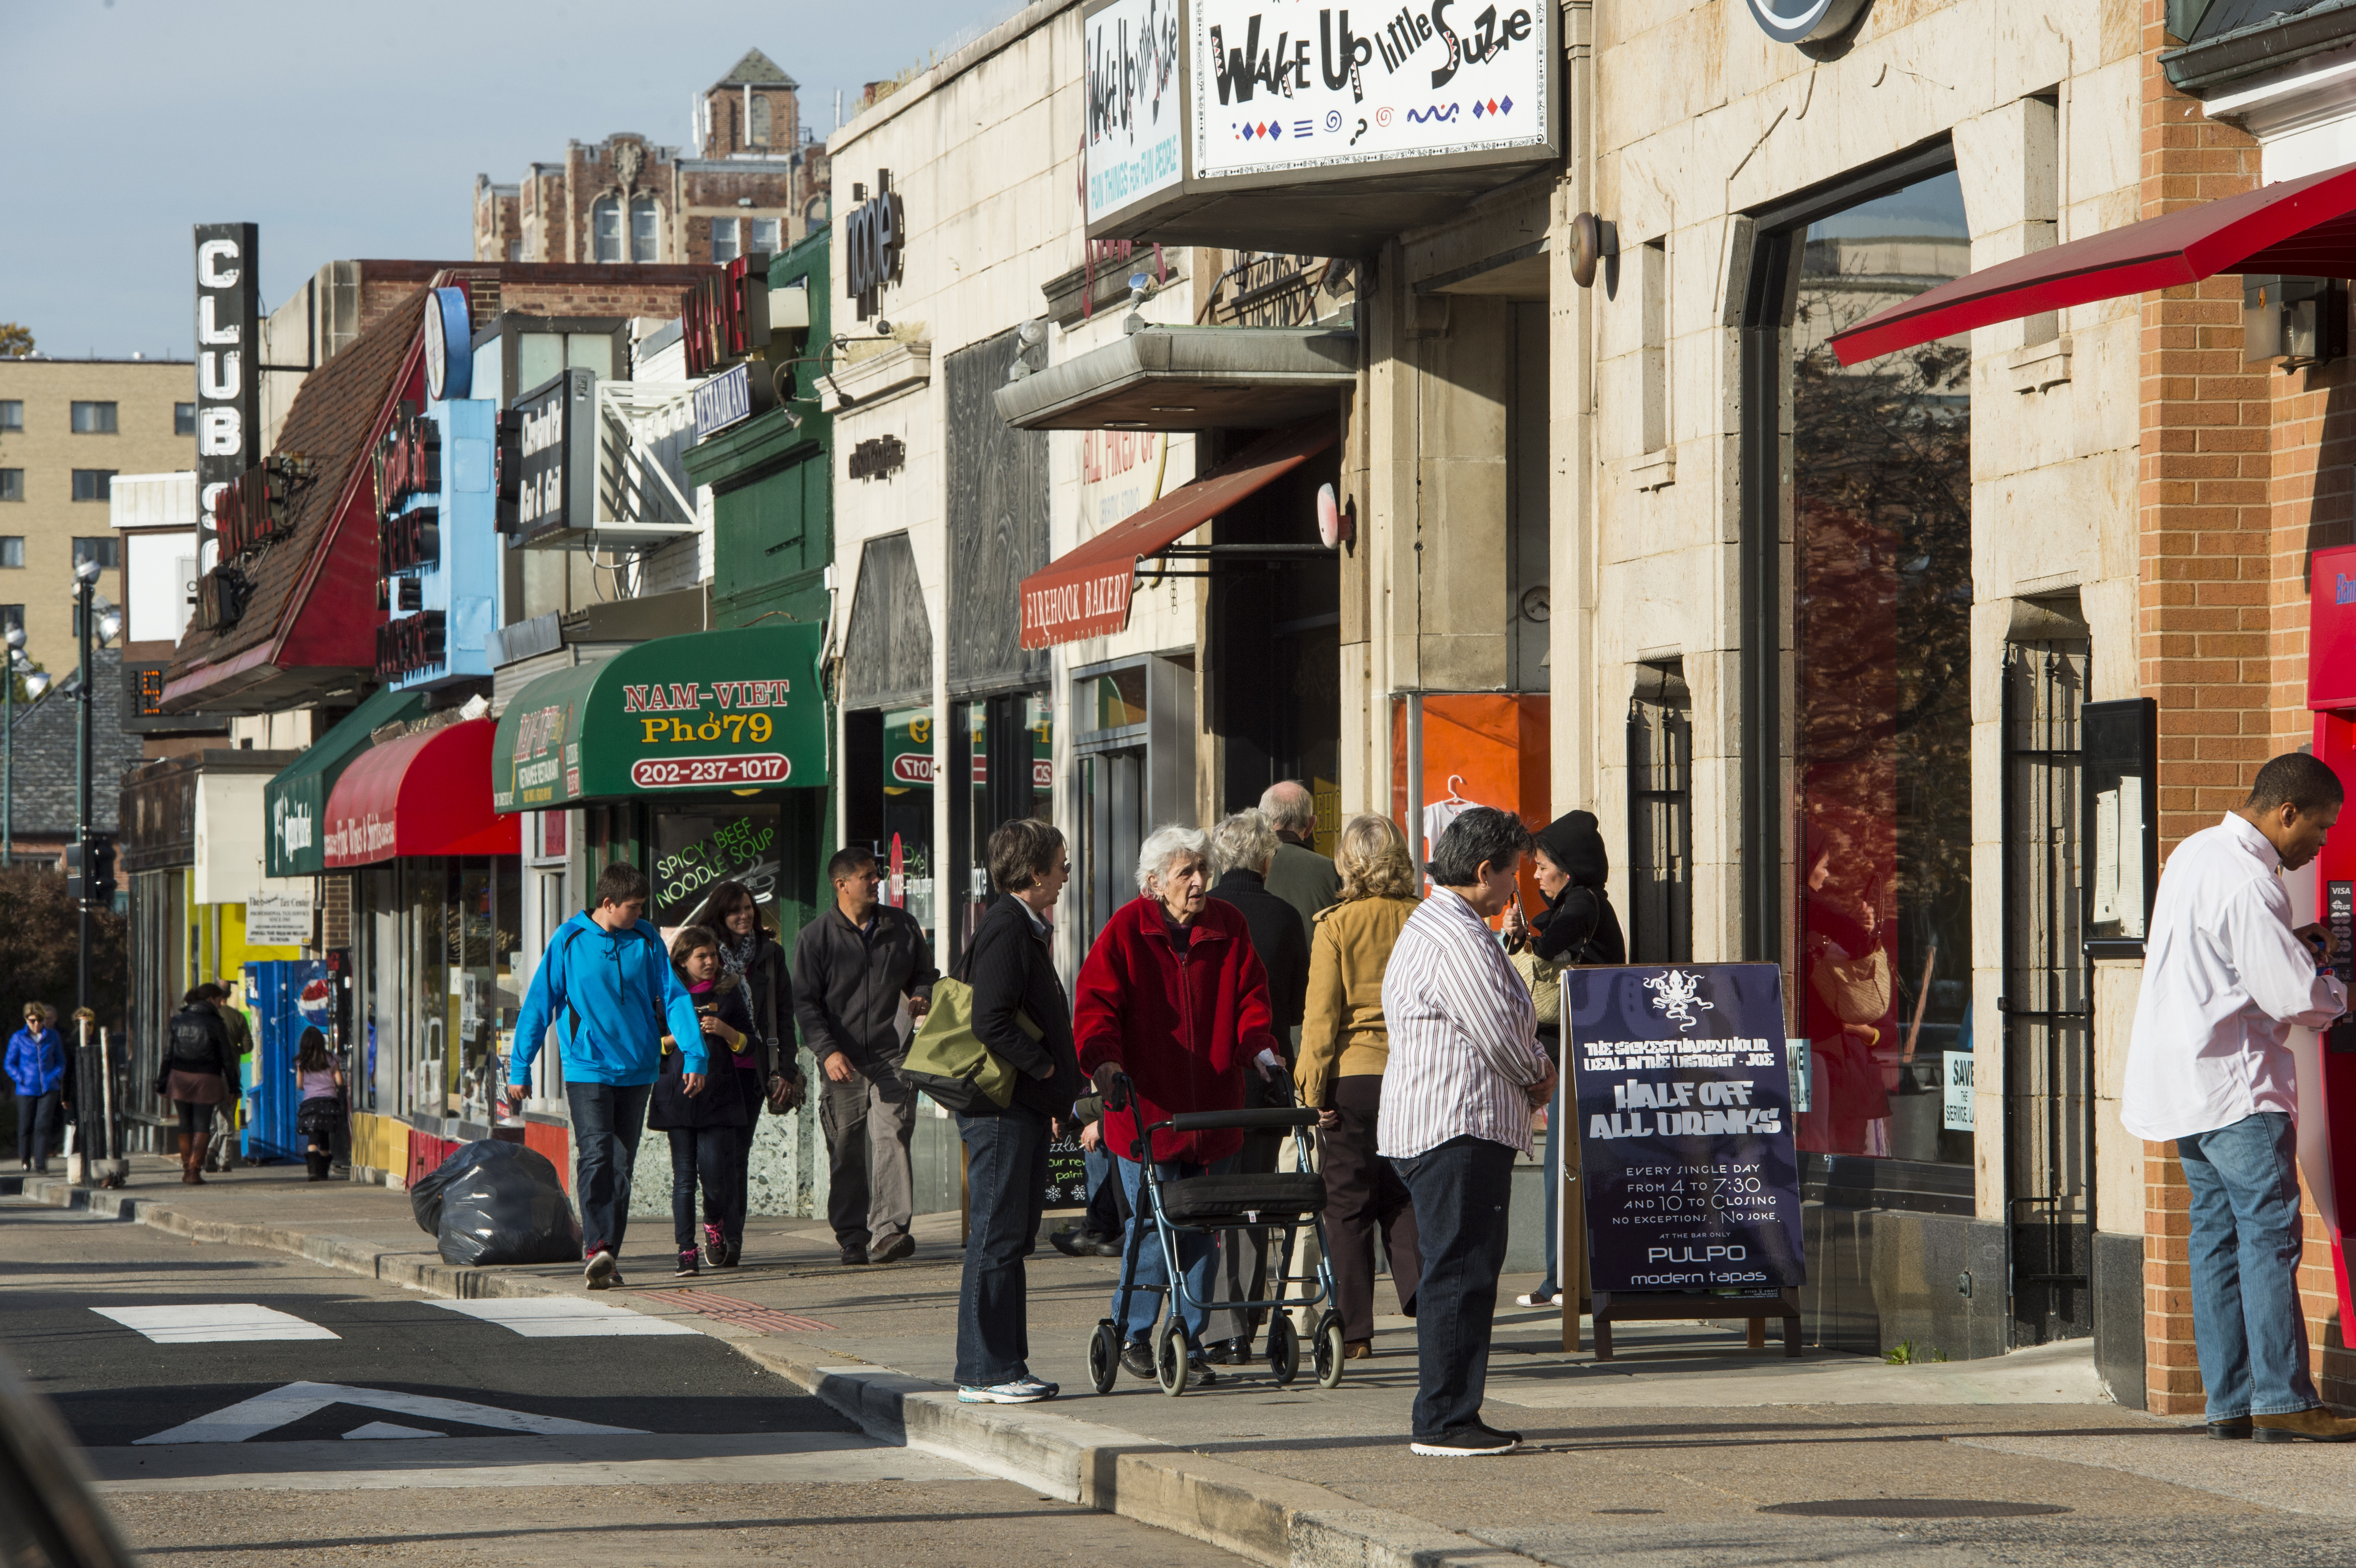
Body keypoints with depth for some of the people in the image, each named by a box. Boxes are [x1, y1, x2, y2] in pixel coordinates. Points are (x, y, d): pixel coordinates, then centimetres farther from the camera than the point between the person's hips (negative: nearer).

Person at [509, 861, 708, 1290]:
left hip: (636, 1069, 3)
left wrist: (695, 1054, -6)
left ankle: (608, 1257, 11)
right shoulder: (570, 941, -2)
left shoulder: (646, 940, 5)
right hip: (587, 1068, -3)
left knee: (621, 1165, 5)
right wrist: (519, 1068, 2)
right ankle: (596, 1249, -25)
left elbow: (674, 996, 5)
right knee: (595, 1156, -17)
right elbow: (538, 1004, 2)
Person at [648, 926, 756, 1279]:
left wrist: (725, 1031, -8)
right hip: (678, 1094, 0)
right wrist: (677, 1037, -9)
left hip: (719, 1096, 0)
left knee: (715, 1172, -6)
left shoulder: (729, 993, 9)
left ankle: (715, 1223, 24)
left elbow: (747, 1045, 11)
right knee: (684, 1175, -5)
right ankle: (686, 1250, -2)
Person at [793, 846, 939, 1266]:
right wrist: (828, 1051, -13)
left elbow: (925, 974, 24)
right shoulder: (816, 937, 3)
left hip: (893, 1058, 0)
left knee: (891, 1137, -16)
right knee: (847, 1152, 4)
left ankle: (888, 1230, -23)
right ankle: (852, 1237, 15)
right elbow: (805, 1002, 0)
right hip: (843, 1063, 0)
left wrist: (922, 997, 0)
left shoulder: (902, 926, 11)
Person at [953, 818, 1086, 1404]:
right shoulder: (1006, 930, -15)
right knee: (996, 1240, -8)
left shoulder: (1027, 930, 18)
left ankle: (1005, 1367, 17)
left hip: (1024, 1110, 11)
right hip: (1002, 1109, -11)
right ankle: (986, 1373, -6)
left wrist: (1055, 1095, 15)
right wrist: (1046, 1070, -15)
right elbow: (992, 1024, -24)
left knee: (1013, 1240, 12)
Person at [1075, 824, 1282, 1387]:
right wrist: (1104, 1060, -25)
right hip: (1146, 1109, -4)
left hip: (1213, 1109, 4)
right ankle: (1132, 1334, 13)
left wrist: (1259, 1047, -8)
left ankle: (1192, 1342, 15)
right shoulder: (1125, 933, -4)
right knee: (1153, 1229, -6)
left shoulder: (1228, 929, 7)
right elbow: (1096, 1004, -8)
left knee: (1201, 1231, 6)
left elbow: (1249, 998, 11)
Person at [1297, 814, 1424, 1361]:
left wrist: (1313, 1086, -3)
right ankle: (1425, 1297, -1)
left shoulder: (1337, 924, -7)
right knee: (1404, 1198, 15)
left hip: (1353, 1074, -3)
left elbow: (1322, 1014, -9)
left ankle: (1354, 1331, 5)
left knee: (1349, 1204, 5)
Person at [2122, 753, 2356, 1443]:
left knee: (2218, 1232, 9)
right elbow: (2293, 997, -19)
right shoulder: (2248, 885, -19)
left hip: (2184, 1076, 10)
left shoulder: (2197, 852, 12)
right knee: (2270, 1233, -10)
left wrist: (2293, 948, 14)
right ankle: (2282, 1401, -13)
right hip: (2233, 1082, -10)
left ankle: (2230, 1400, 8)